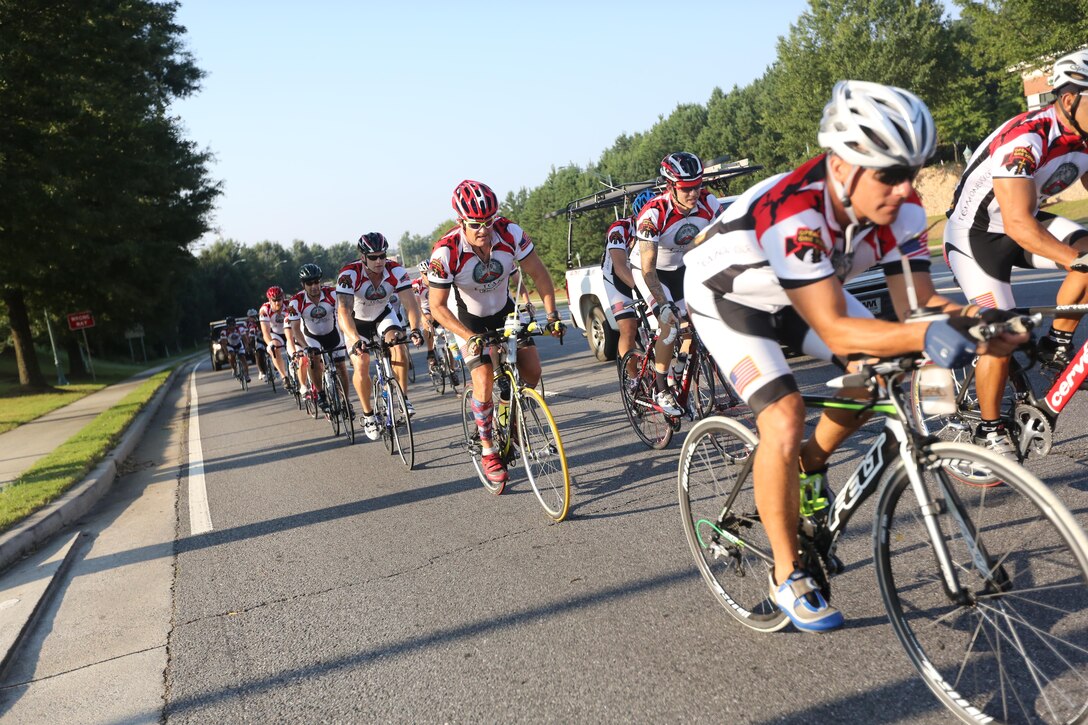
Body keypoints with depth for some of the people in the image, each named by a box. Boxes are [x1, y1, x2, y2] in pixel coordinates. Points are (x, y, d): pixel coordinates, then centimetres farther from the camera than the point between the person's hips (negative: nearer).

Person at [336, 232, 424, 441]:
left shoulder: (396, 271, -26)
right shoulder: (349, 274, -33)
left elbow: (410, 303, -33)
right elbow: (343, 310, -43)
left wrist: (415, 328, -52)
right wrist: (355, 340, -58)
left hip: (383, 314, 2)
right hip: (356, 321, -1)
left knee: (398, 344, -27)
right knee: (361, 367, -14)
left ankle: (403, 398, -14)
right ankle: (368, 415, 6)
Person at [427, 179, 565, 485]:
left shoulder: (510, 233, -24)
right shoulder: (446, 252, -30)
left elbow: (538, 274, -14)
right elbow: (437, 307, -24)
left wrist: (551, 315, -25)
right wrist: (471, 338, -35)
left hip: (504, 310, 3)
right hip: (467, 319, -3)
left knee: (532, 372, -11)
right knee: (484, 382, -17)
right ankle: (487, 449, 4)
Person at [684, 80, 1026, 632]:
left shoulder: (899, 208, -21)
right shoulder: (791, 212, -40)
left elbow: (915, 301, -22)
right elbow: (835, 331, -44)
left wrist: (973, 321, -42)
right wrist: (927, 335, -58)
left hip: (809, 290, 7)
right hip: (729, 297, -7)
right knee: (784, 422, -22)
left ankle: (810, 465, 20)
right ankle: (787, 577, -3)